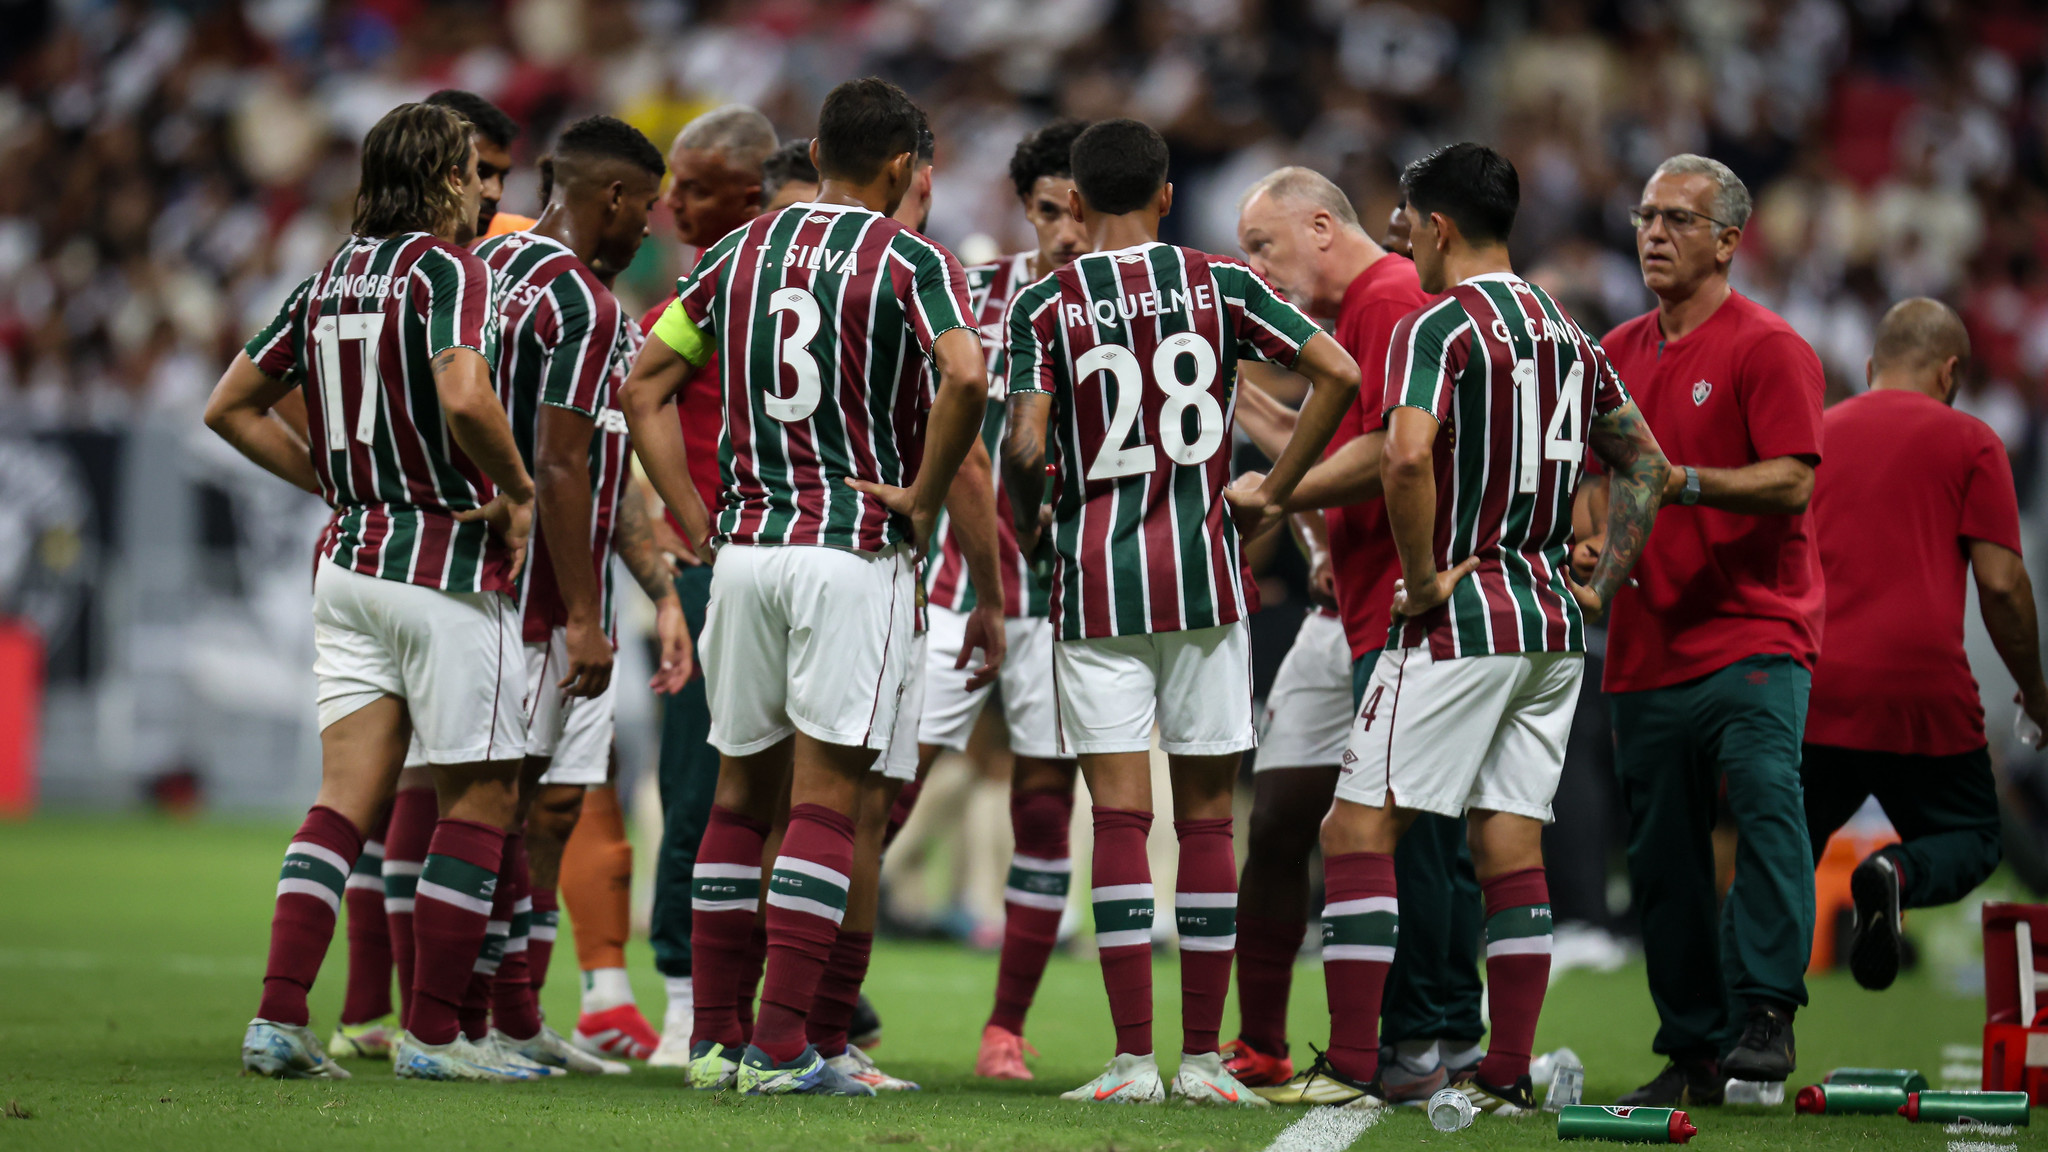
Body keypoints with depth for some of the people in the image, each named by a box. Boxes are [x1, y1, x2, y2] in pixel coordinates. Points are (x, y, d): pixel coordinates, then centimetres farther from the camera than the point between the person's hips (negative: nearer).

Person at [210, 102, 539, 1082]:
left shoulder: (329, 280, 11)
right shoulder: (447, 271, -11)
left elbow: (231, 406, 16)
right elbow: (464, 396, -29)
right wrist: (518, 491, -13)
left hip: (349, 557, 7)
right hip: (447, 564, -7)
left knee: (346, 798, 4)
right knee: (480, 798, 3)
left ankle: (278, 1017, -7)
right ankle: (431, 1033, 3)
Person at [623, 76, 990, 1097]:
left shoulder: (740, 252, 11)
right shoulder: (911, 263, -5)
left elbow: (644, 387, 13)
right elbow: (966, 375, -23)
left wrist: (697, 523, 12)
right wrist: (922, 497, -11)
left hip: (746, 547, 5)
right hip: (855, 552, -5)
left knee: (742, 793, 13)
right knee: (825, 800, -3)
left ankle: (714, 1038, 13)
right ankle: (778, 1048, -8)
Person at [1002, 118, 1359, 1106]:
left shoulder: (1045, 304, -2)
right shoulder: (1220, 286, 3)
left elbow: (1026, 447, -12)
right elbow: (1338, 374, -2)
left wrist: (1027, 525, 7)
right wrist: (1276, 490, 5)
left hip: (1096, 579, -1)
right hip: (1204, 576, 1)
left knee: (1120, 814, -2)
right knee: (1206, 815, 7)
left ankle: (1133, 1056, -6)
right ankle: (1203, 1055, 9)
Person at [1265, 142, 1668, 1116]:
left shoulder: (1438, 327, -11)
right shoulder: (1569, 334, 13)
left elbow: (1406, 459, -27)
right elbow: (1647, 467, 19)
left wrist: (1425, 577, -16)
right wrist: (1601, 588, 17)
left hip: (1461, 622, -7)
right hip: (1551, 628, 7)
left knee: (1360, 827, -2)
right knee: (1511, 843, 9)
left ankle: (1351, 1064, -7)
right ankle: (1508, 1074, 7)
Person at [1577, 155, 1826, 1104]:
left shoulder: (1768, 348, -4)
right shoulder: (1619, 351, 16)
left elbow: (1791, 482, -14)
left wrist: (1682, 482, -25)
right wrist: (1591, 536, 3)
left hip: (1752, 632, -6)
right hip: (1646, 645, 6)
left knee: (1765, 791, -27)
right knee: (1661, 856, 6)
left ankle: (1765, 1011, -25)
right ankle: (1692, 1051, 13)